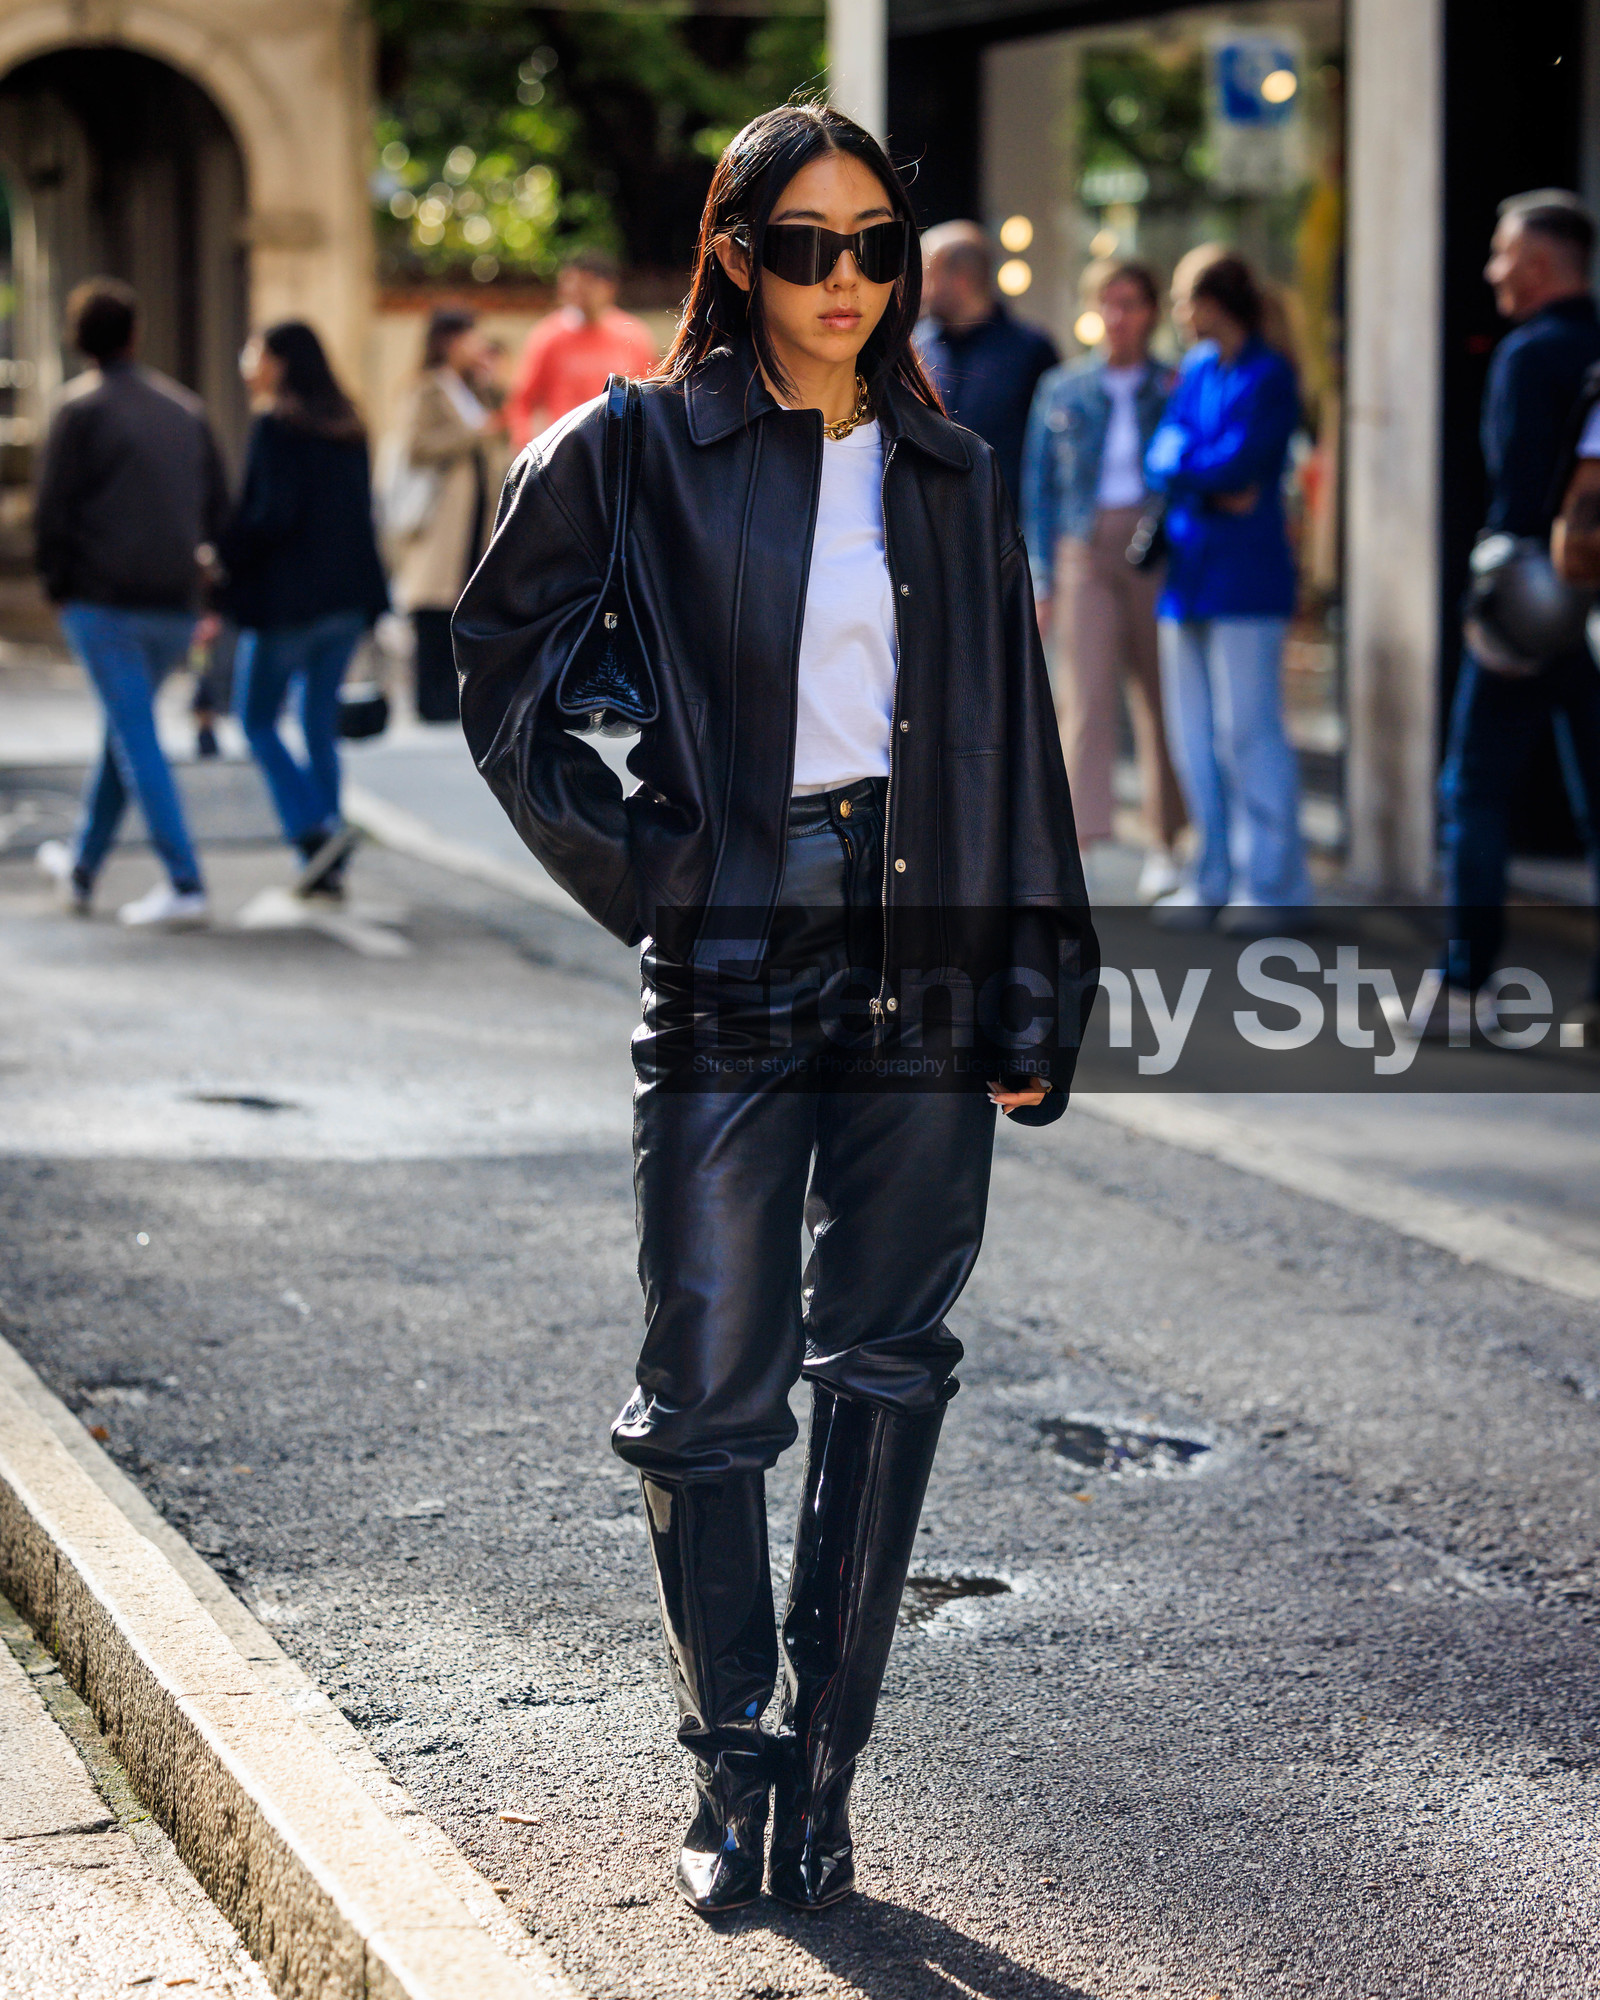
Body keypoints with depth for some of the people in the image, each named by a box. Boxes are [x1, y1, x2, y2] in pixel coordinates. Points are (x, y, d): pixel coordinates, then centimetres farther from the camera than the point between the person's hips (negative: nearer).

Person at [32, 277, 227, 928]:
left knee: (135, 737, -5)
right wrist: (188, 568, 16)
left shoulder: (82, 406, -5)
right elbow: (217, 509, 12)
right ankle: (82, 864, 32)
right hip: (176, 605, 6)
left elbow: (52, 509, -8)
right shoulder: (185, 409, 12)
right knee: (125, 728, 19)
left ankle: (184, 884, -13)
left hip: (104, 599, -6)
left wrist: (58, 584, 4)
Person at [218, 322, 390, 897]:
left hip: (286, 597, -7)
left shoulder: (276, 426, -12)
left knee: (257, 720, 6)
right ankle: (326, 867, 10)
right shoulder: (348, 429, 11)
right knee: (320, 724, 12)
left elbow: (272, 515, -19)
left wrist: (223, 557, -9)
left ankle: (316, 828, -11)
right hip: (347, 599, 7)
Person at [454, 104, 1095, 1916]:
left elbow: (1011, 743, 11)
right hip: (731, 953, -3)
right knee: (712, 1381, 0)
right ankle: (735, 1766, 15)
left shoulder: (951, 474, 10)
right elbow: (508, 681, 4)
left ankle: (825, 1763, 12)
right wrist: (643, 868, -3)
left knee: (886, 1359, 4)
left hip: (918, 943, 3)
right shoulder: (635, 453, 0)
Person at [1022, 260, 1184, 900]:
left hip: (1160, 553, 0)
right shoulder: (1061, 391, 11)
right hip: (1085, 553, 0)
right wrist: (1042, 578, 6)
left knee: (1160, 700, 3)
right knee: (1086, 697, -11)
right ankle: (1080, 836, -17)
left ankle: (1163, 845, 14)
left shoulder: (1178, 390, 8)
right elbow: (1039, 486, 12)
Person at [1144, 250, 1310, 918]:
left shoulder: (1268, 376, -7)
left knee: (1248, 730, -7)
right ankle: (1216, 879, 17)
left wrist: (1180, 464, 0)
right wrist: (1215, 484, -11)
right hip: (1188, 574, 8)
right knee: (1192, 733, 9)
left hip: (1245, 578, -8)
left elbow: (1237, 462, -16)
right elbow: (1162, 456, 7)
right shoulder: (1196, 370, 15)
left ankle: (1272, 883, -2)